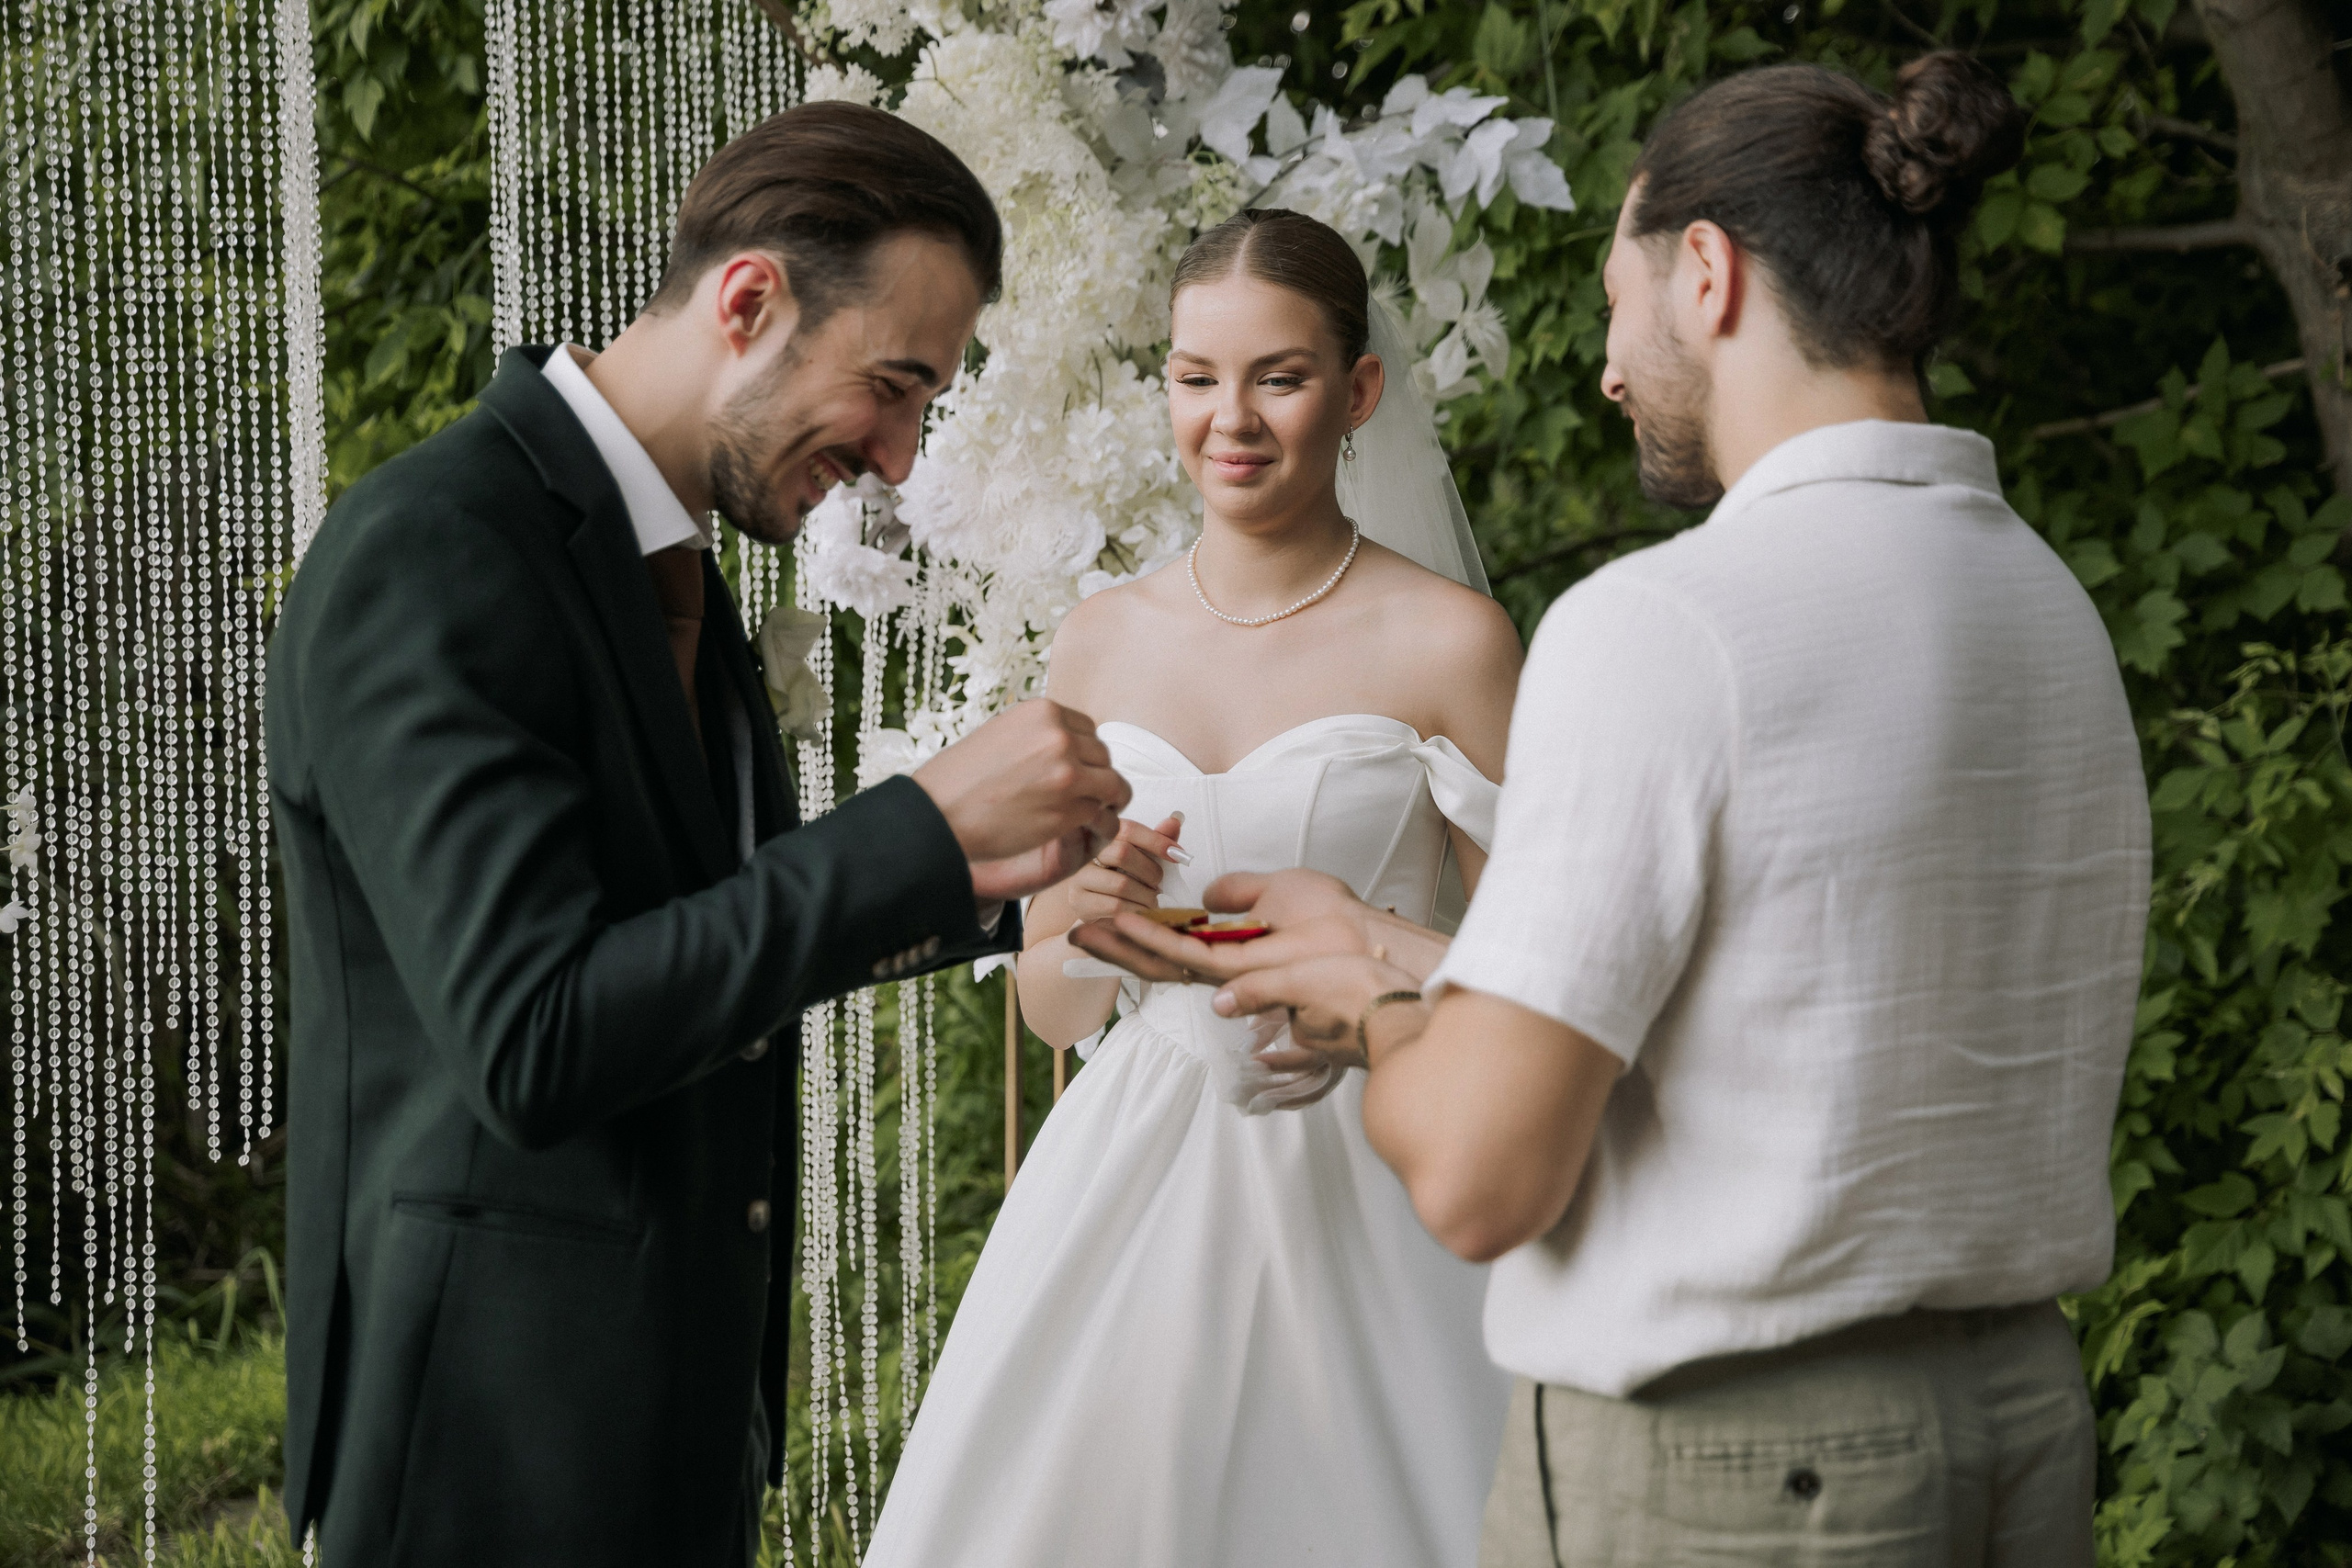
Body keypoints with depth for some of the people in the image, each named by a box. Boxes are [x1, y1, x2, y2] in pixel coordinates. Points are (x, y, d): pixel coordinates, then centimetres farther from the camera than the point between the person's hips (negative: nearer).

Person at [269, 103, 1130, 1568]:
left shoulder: (667, 566, 11)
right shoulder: (430, 553, -18)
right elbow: (533, 1043, -26)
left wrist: (975, 883, 5)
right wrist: (927, 823, -23)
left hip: (680, 1391, 9)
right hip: (512, 1436, -9)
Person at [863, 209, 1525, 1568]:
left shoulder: (1445, 641, -4)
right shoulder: (1104, 642, 9)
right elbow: (1050, 1008, 13)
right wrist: (1083, 924, -9)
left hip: (1363, 1192, -3)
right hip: (1129, 1189, 4)